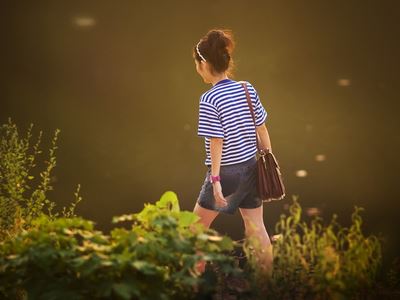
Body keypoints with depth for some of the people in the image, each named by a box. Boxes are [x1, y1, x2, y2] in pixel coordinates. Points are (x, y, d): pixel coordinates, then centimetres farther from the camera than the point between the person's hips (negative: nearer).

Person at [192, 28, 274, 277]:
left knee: (198, 225, 15)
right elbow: (262, 129, 5)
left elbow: (217, 143, -18)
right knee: (256, 227, 13)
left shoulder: (209, 100, -18)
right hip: (251, 168, 6)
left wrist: (215, 179, -14)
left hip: (227, 173, -6)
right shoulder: (248, 89, 0)